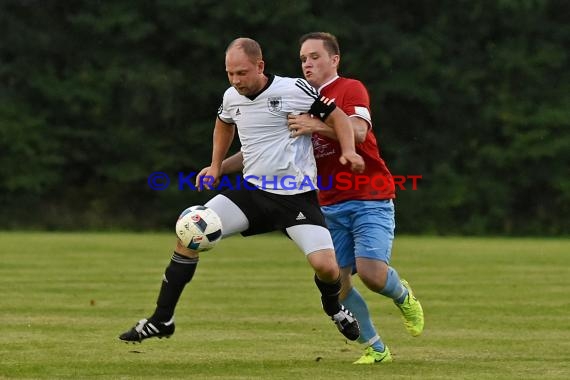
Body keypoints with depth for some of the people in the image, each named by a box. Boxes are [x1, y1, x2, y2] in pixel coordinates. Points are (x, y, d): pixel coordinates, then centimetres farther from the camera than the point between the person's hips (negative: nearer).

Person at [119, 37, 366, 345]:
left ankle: (333, 308, 18)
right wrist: (216, 165, 22)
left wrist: (348, 151, -22)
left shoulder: (293, 90, -14)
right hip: (252, 190, 5)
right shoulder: (232, 97, 3)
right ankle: (161, 321, 0)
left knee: (326, 266, -21)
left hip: (297, 196, -4)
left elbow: (337, 116, -5)